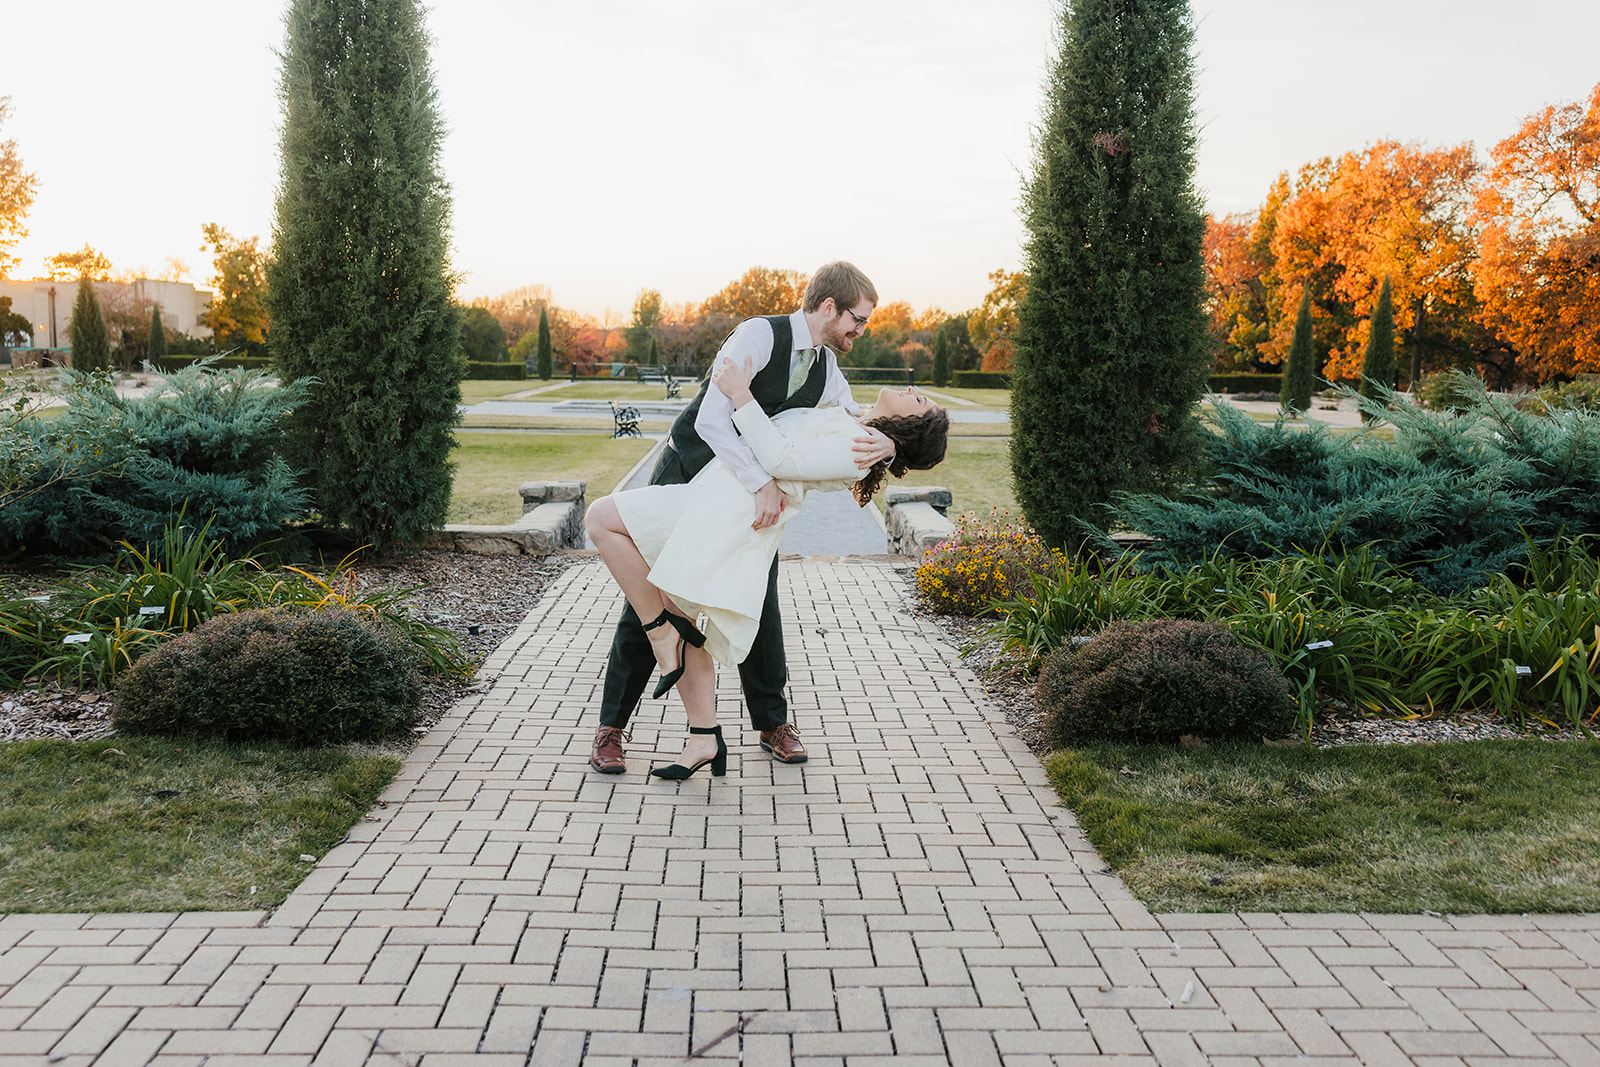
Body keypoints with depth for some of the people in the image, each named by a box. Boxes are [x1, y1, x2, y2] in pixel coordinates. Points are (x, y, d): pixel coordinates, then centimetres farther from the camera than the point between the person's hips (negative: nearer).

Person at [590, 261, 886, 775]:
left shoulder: (828, 372, -1)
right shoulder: (759, 335, -24)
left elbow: (858, 429, -5)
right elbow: (711, 419, -33)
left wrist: (886, 443, -30)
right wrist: (764, 483, -41)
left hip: (751, 495, 6)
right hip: (687, 476, -5)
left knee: (760, 605, 3)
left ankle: (772, 723, 20)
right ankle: (611, 729, 8)